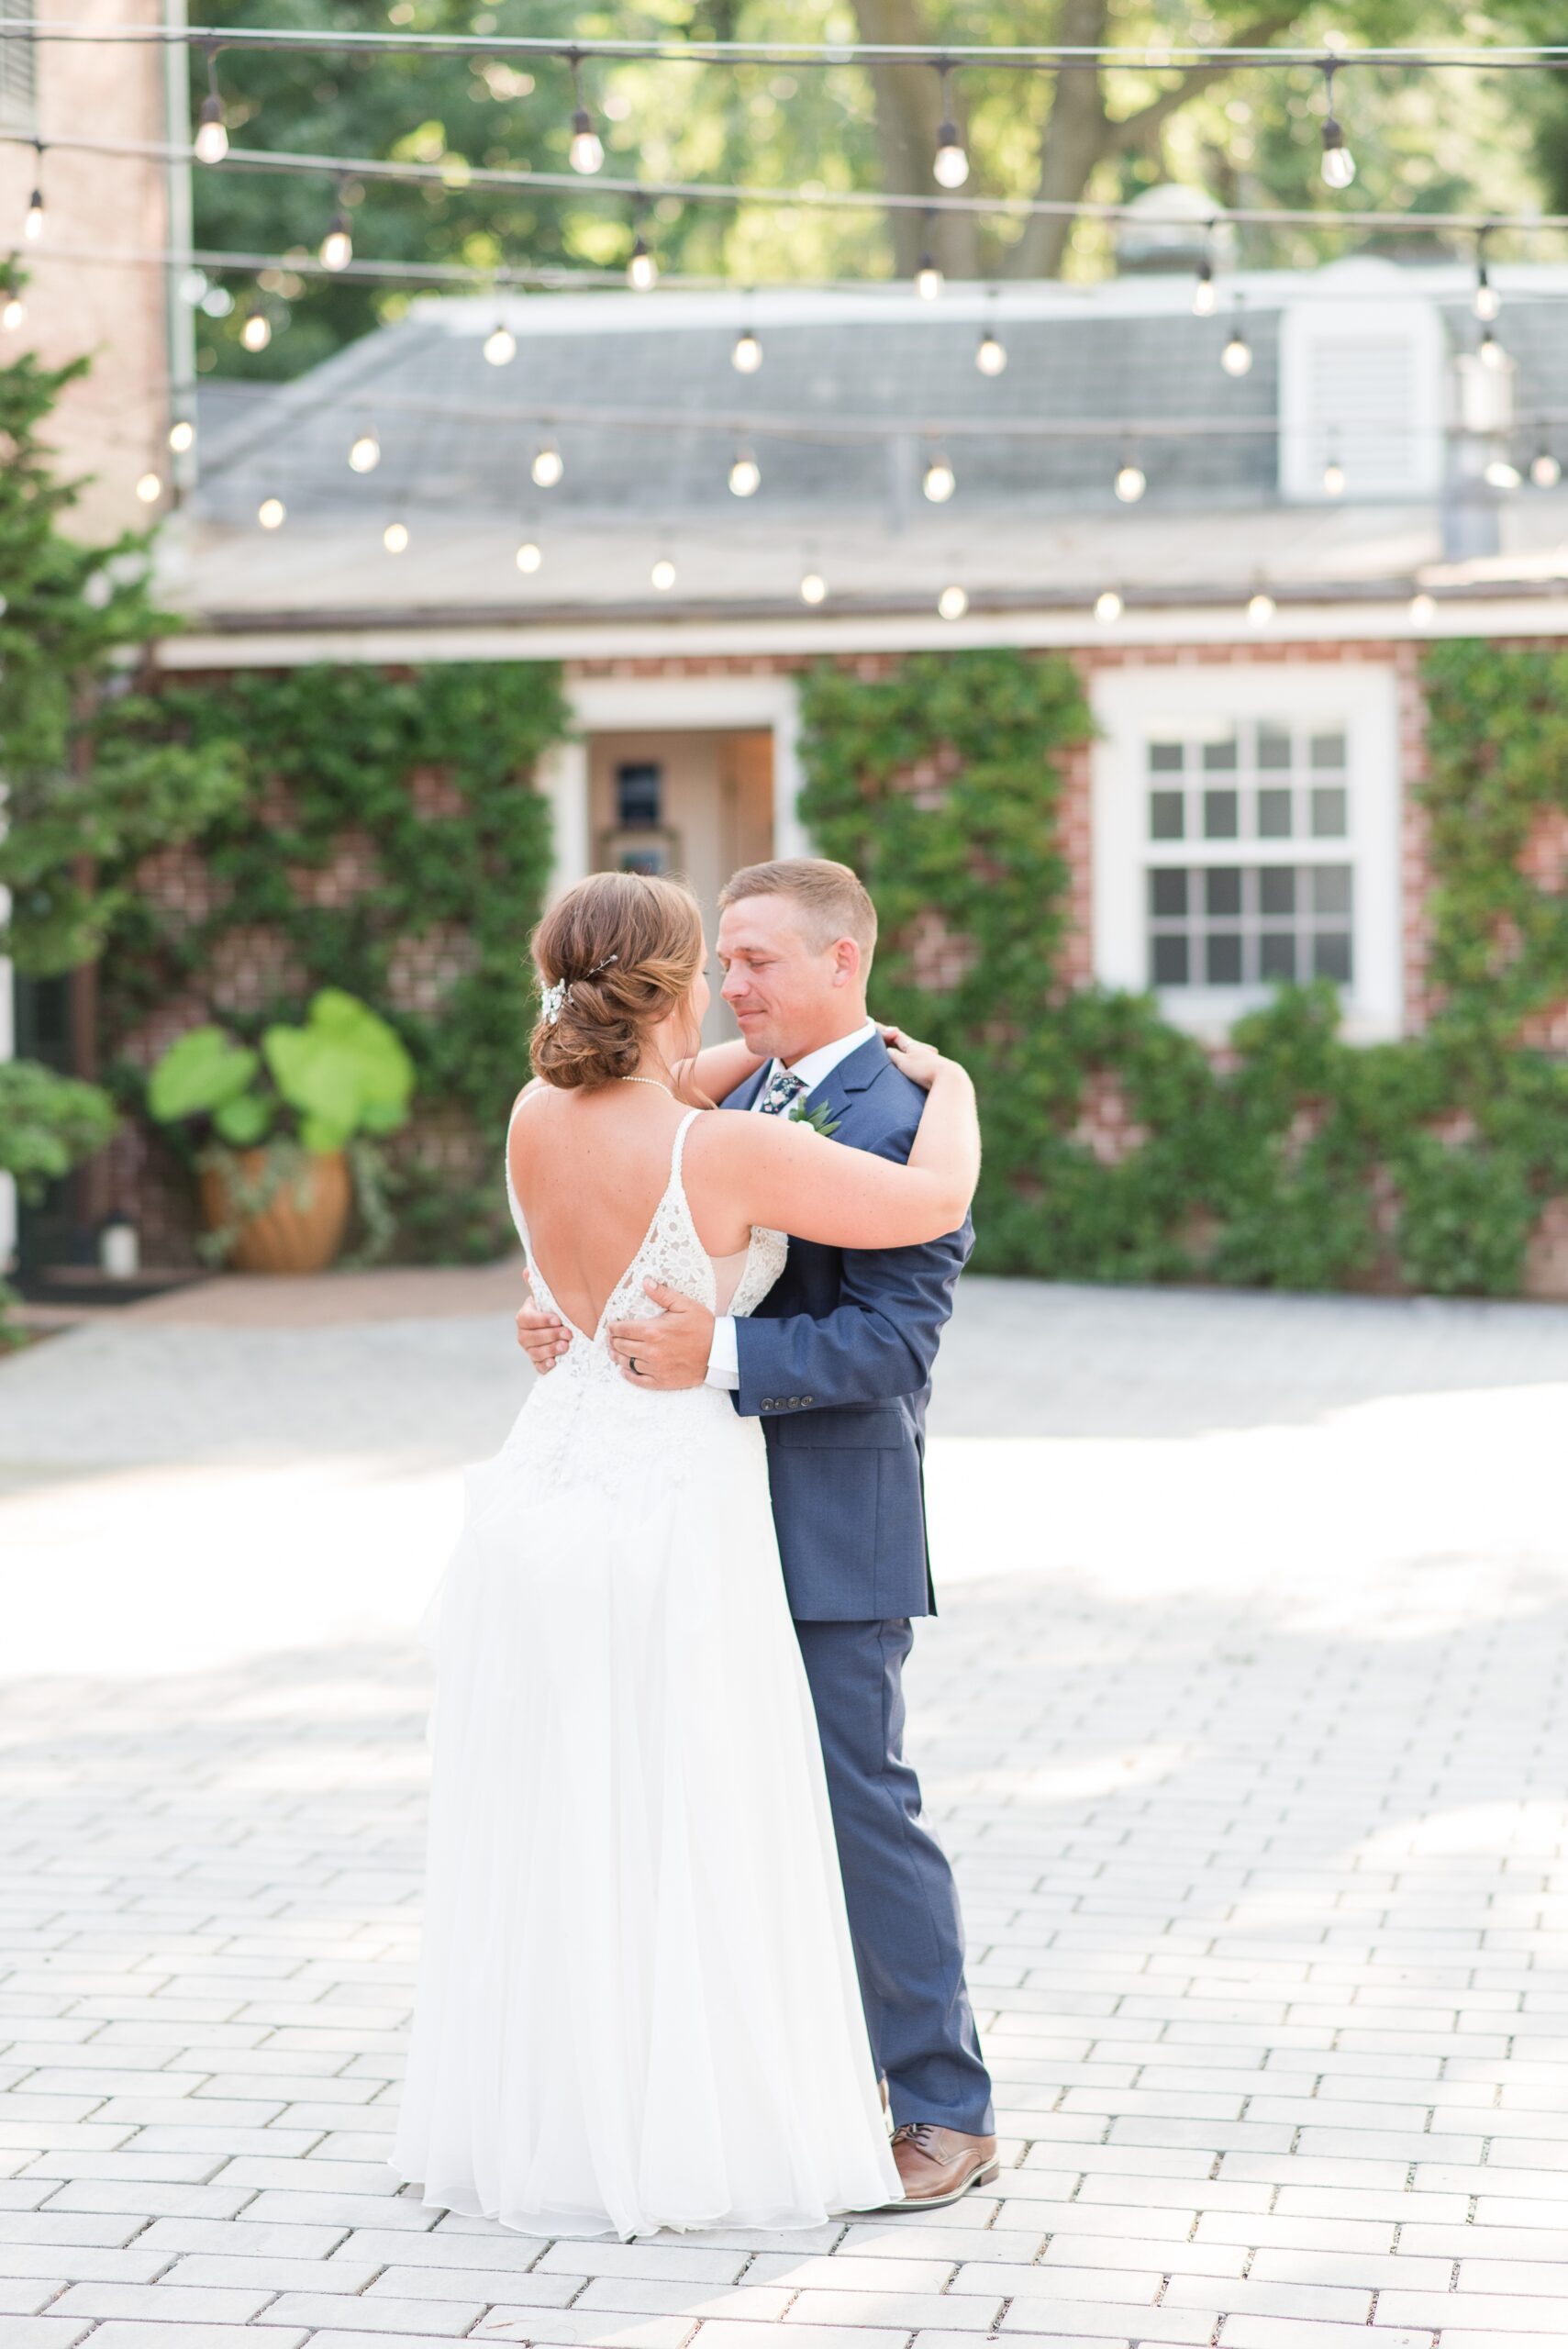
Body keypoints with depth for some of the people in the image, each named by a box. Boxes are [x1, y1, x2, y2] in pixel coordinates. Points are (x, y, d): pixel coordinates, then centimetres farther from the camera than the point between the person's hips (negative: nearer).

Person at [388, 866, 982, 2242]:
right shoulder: (731, 1155, -20)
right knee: (684, 1856, 5)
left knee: (547, 1843, 15)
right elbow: (935, 1204, -14)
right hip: (676, 1521, -6)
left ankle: (540, 2129, 25)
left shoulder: (537, 1118, -2)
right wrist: (948, 1085, 6)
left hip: (547, 1497, 6)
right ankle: (680, 2142, 13)